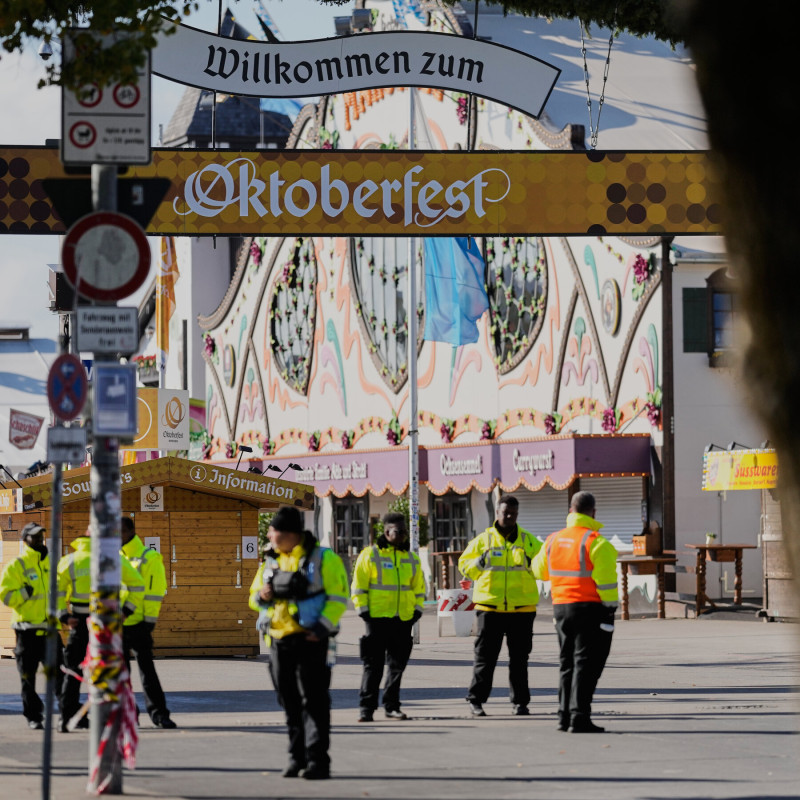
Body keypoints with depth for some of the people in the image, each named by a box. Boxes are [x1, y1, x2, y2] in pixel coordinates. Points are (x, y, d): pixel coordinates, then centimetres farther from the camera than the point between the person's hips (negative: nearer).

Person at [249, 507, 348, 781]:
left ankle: (317, 761, -9)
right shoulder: (271, 560, 15)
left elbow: (338, 597, -8)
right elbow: (254, 597, 21)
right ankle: (297, 756, 17)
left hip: (310, 641, -6)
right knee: (289, 703, 9)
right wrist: (262, 596, -4)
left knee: (314, 701, -8)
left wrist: (322, 628, -18)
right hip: (279, 642, 6)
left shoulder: (323, 558, -4)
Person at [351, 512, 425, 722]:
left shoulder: (412, 558, 13)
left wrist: (417, 610, 10)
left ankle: (391, 706, 15)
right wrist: (363, 610, -8)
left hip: (403, 620, 5)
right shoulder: (370, 555, -1)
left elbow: (419, 587, 21)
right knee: (373, 665, -4)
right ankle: (366, 708, -2)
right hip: (377, 618, -5)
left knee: (398, 665, 7)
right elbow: (358, 586, -2)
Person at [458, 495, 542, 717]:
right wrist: (479, 563, -13)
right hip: (490, 607, -1)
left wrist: (533, 563, -14)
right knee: (485, 656, 0)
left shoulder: (528, 540, 8)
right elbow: (464, 565, 7)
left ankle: (520, 702, 12)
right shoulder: (483, 540, 6)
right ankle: (476, 700, 7)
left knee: (519, 658, 6)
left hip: (521, 608, 1)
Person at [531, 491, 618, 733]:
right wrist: (610, 611, -11)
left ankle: (565, 716, 15)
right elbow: (606, 583, -17)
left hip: (562, 607, 6)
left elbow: (540, 570, 23)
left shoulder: (553, 540, 7)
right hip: (590, 609, -6)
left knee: (568, 663, 15)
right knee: (586, 664, -5)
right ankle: (579, 718, -10)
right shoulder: (597, 543, -13)